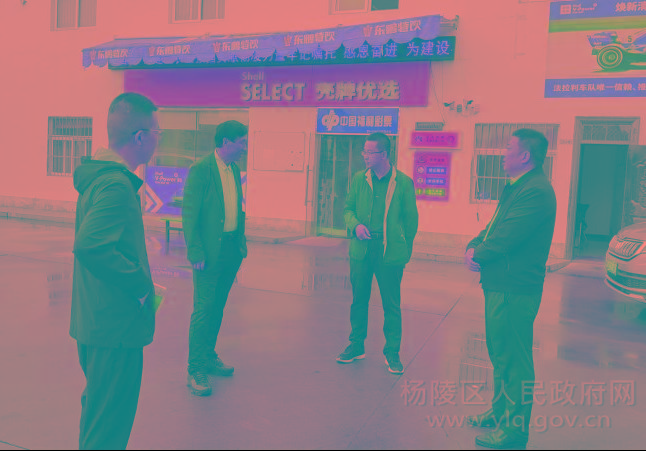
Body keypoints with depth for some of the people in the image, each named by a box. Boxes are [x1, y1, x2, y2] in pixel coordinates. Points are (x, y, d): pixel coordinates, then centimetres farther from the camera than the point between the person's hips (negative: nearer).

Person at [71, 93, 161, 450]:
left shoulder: (98, 177, 11)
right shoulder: (117, 185, -21)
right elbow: (90, 245, -33)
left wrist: (137, 280, 13)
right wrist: (141, 283, -21)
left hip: (96, 322, 10)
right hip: (116, 325, -10)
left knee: (97, 412, 27)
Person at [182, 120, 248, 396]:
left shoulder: (235, 169, 12)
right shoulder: (200, 170, -12)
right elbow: (189, 215, -13)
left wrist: (241, 243, 13)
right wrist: (195, 253, -17)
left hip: (231, 249, 7)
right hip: (209, 251, -7)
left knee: (218, 307, 17)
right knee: (203, 309, -3)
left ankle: (209, 357, 32)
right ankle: (195, 369, 8)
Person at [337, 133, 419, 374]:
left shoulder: (404, 182, -3)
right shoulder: (359, 179, 6)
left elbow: (411, 219, 3)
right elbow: (348, 208, 14)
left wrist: (405, 250, 3)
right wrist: (355, 225, -7)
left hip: (390, 254, -3)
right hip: (361, 250, 3)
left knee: (392, 305, 4)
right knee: (359, 300, 12)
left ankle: (392, 353, 19)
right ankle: (356, 346, 28)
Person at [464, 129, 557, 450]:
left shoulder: (536, 191, -20)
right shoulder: (516, 188, 15)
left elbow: (506, 238, -25)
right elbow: (494, 228, 18)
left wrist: (478, 255, -9)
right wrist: (473, 246, -1)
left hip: (515, 291, -11)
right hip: (500, 285, 11)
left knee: (514, 361, 0)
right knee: (500, 354, 21)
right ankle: (501, 412, 37)